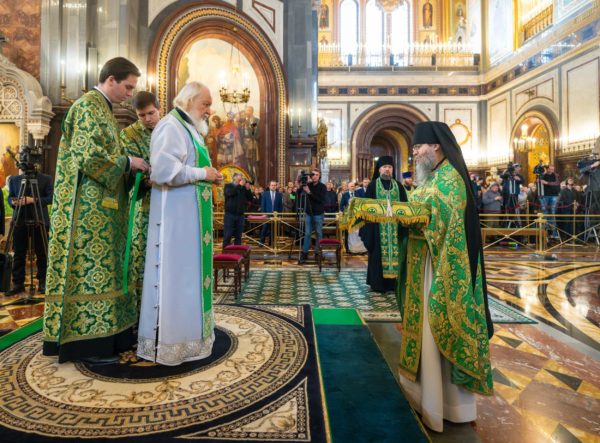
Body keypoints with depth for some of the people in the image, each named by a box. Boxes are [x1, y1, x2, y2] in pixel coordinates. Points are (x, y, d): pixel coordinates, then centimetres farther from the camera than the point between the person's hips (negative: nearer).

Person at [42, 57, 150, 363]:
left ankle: (104, 332, 20)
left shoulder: (102, 108, 20)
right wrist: (128, 162, -10)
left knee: (100, 266, 11)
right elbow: (88, 155, -20)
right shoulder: (88, 106, -10)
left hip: (100, 205, 10)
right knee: (90, 267, -6)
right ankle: (87, 342, 4)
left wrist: (127, 164, 8)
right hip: (89, 207, -10)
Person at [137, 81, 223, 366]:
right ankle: (166, 342, 8)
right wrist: (201, 174, -16)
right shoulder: (170, 126, -11)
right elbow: (163, 170, -23)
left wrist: (207, 175, 6)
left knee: (189, 273, 13)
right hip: (176, 214, -10)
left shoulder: (189, 129, 20)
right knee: (174, 274, -4)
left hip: (191, 214, 10)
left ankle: (184, 330, 24)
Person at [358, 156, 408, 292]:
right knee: (378, 254, 1)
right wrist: (368, 230, -9)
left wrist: (404, 225, -1)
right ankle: (377, 283, 9)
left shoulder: (398, 186, 11)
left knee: (394, 253, 3)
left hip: (395, 227, 2)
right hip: (378, 227, -2)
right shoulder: (372, 186, 3)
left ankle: (392, 283, 13)